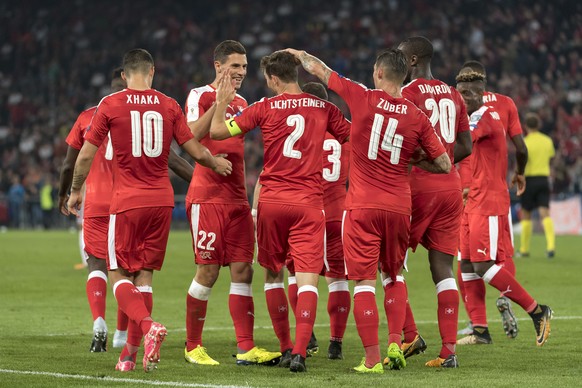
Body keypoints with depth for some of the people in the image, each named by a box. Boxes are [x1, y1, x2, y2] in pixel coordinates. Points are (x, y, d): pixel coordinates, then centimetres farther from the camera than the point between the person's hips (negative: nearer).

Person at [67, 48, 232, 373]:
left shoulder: (110, 105, -3)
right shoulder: (169, 106, 4)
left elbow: (86, 155, -1)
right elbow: (196, 152, 5)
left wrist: (75, 191, 14)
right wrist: (216, 163, 26)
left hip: (127, 201, -3)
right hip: (162, 200, 3)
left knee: (119, 275, 3)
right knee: (144, 276, 10)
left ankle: (148, 326, -23)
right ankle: (130, 353, 10)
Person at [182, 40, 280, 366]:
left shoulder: (241, 104, 18)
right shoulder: (201, 96, -4)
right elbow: (191, 135, -22)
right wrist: (219, 101, -28)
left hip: (236, 198, 7)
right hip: (207, 197, -7)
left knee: (243, 269, 0)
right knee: (208, 271, -5)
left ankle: (246, 348, -2)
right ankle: (193, 346, 7)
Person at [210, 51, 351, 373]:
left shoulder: (265, 108, -1)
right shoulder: (324, 108, 4)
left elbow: (217, 131, 0)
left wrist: (222, 103, 15)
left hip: (272, 201, 0)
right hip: (309, 202, 0)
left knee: (273, 274, 16)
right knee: (307, 279, -6)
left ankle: (285, 348, 20)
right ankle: (299, 352, -20)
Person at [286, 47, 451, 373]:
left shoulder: (364, 99, -6)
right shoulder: (418, 117, 0)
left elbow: (319, 70, 7)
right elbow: (444, 165, 3)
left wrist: (298, 53, 25)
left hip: (362, 207, -3)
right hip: (399, 208, 3)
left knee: (364, 281, -1)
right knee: (394, 275, 22)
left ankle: (372, 359, -5)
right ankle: (395, 343, 9)